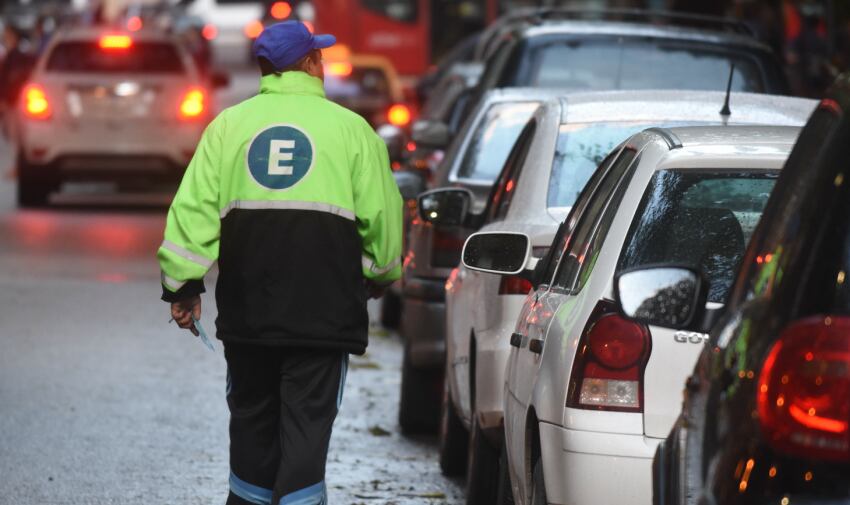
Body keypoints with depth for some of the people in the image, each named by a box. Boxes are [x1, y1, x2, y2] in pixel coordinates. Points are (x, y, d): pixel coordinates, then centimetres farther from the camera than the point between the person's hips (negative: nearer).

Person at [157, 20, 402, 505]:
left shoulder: (230, 124, 6)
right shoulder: (350, 127, 1)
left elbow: (194, 207, 1)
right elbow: (381, 213, 2)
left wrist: (184, 283, 5)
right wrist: (381, 274, 19)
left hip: (246, 306, 3)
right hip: (324, 306, -3)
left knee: (253, 416, 17)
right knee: (307, 421, -2)